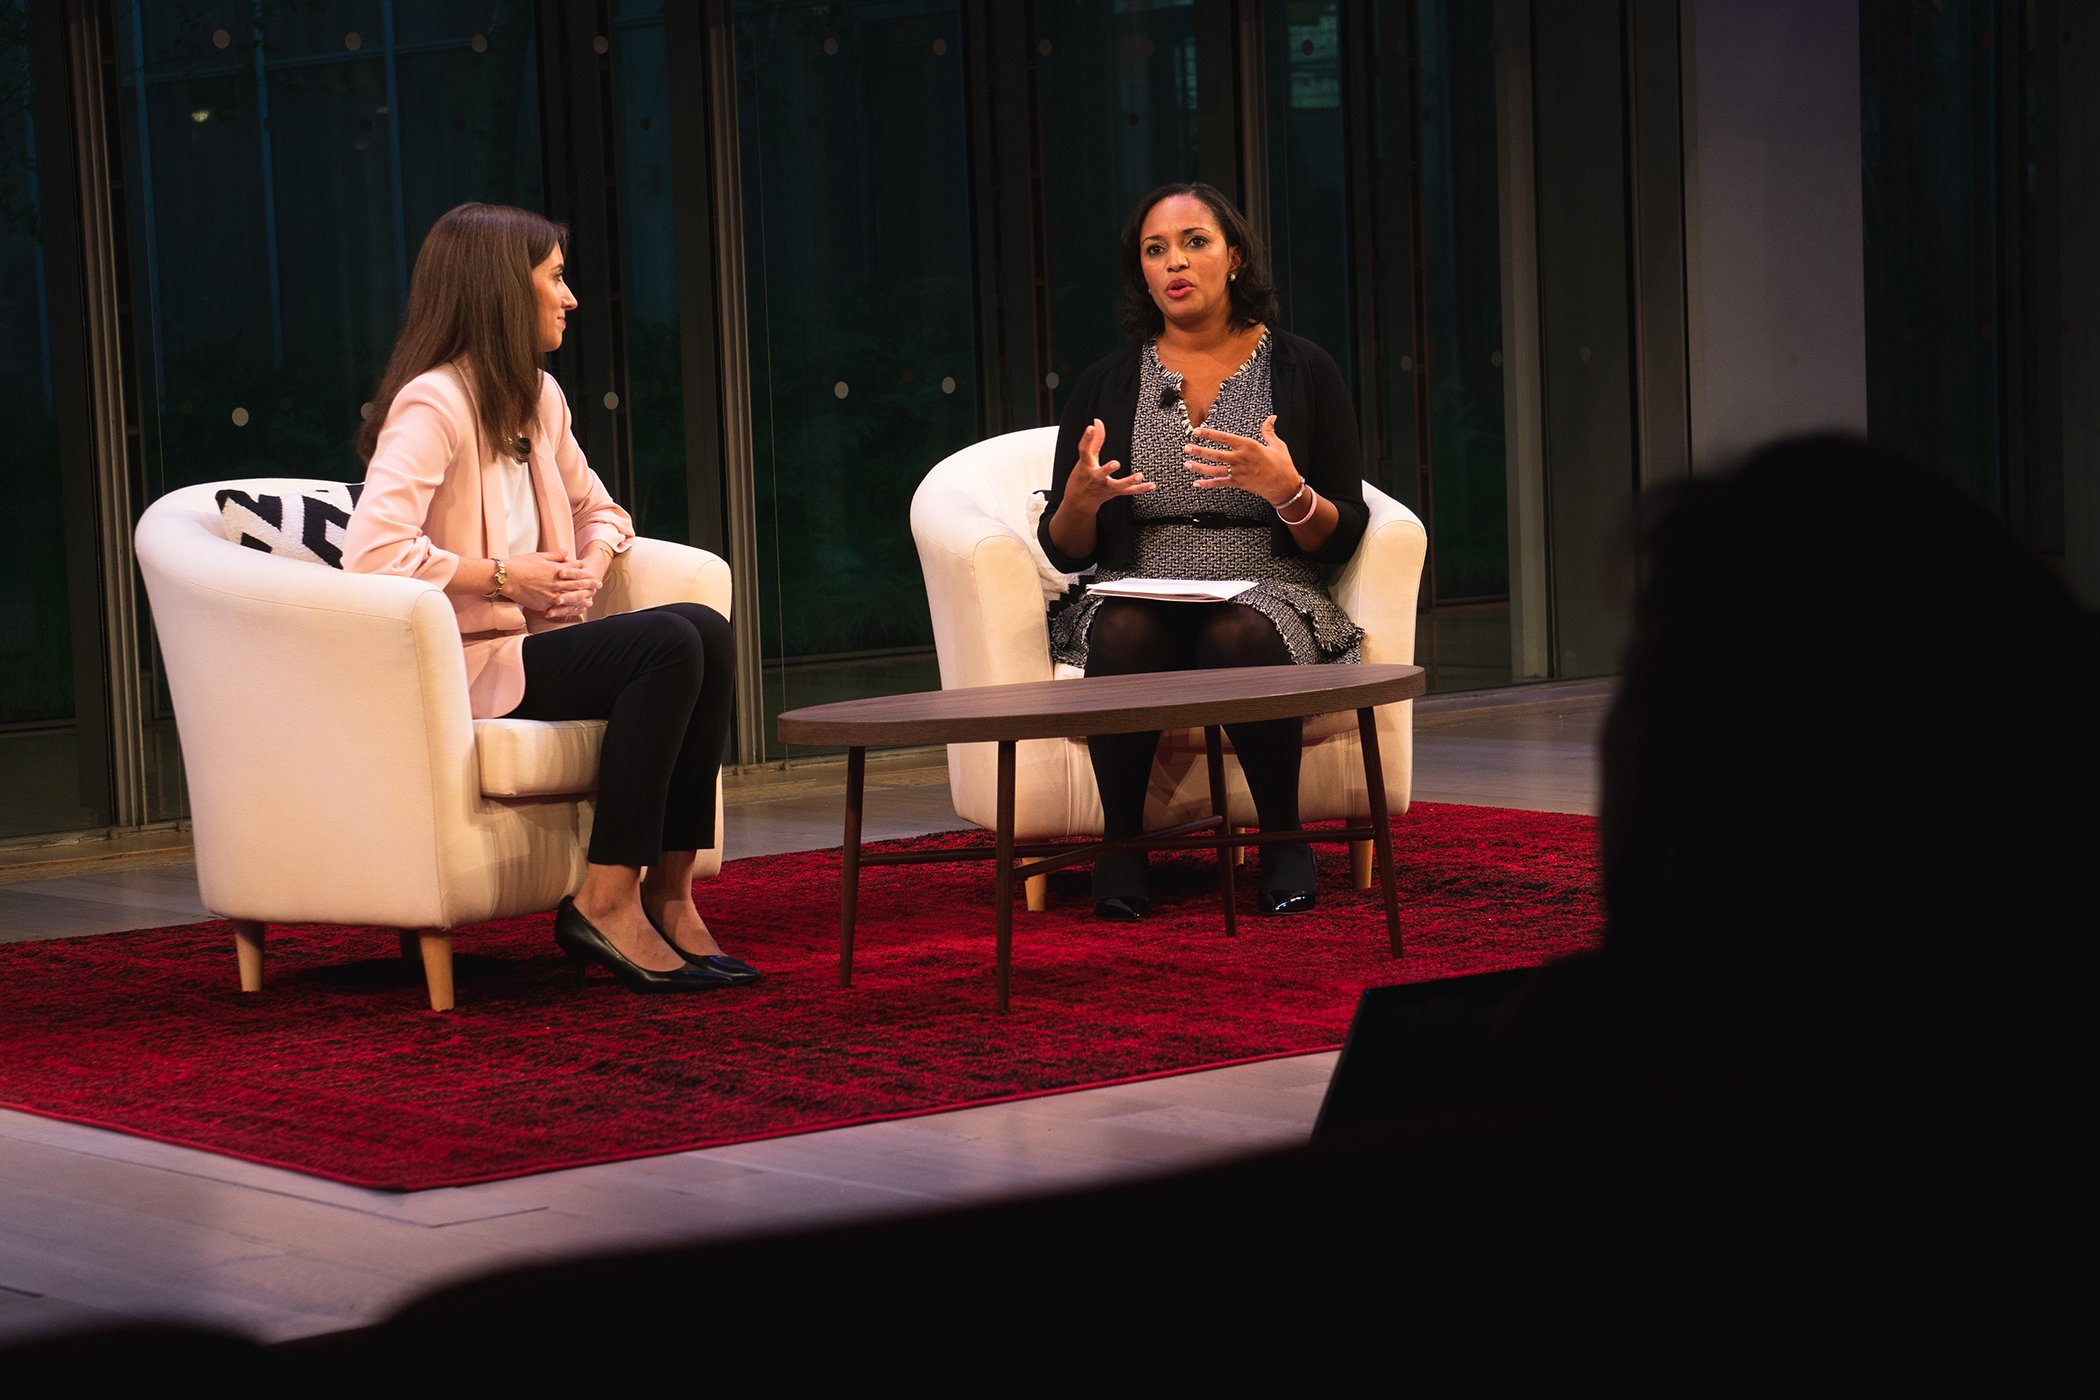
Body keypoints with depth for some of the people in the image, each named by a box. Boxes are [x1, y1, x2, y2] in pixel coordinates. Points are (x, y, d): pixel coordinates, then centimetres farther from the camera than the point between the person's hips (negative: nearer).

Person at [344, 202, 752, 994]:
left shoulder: (538, 399, 14)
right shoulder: (432, 406, -13)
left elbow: (596, 509, 27)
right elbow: (371, 552, -26)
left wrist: (591, 565, 4)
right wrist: (502, 574, -19)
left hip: (537, 642, 8)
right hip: (462, 666, -8)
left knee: (706, 631, -16)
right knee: (669, 645, -26)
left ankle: (668, 894, -16)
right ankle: (604, 904, -22)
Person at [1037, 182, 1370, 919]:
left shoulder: (1302, 371, 6)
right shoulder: (1109, 383, 11)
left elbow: (1341, 539, 2)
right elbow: (1066, 551, 9)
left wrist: (1287, 492, -19)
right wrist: (1082, 496, -14)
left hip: (1268, 596, -1)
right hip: (1139, 598, 1)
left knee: (1240, 635, -36)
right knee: (1124, 632, -34)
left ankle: (1284, 840, -18)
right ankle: (1121, 843, -20)